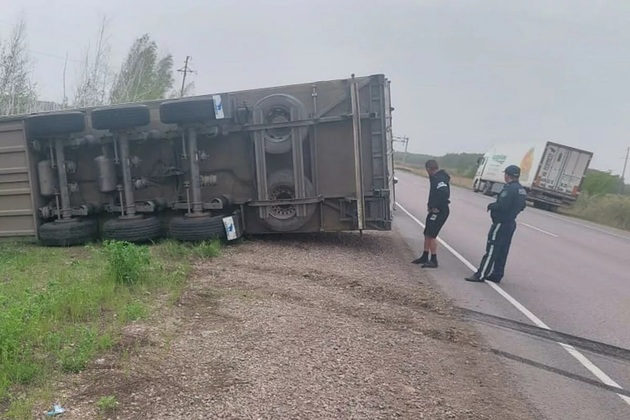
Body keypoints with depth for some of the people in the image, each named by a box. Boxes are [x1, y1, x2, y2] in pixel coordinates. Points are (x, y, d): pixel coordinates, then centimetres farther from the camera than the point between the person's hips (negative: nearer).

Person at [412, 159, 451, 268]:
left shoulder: (438, 178, -18)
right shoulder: (436, 177, 14)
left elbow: (445, 193, -31)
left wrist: (437, 207, -23)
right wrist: (431, 204, 8)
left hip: (439, 211, -11)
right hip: (435, 210, 11)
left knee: (431, 235, -9)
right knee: (427, 233, 16)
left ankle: (434, 260, -3)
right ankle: (425, 257, 27)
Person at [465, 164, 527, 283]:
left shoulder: (509, 188, -19)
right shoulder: (522, 190, 11)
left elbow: (501, 206, -26)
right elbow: (521, 206, 18)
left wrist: (491, 206, -10)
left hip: (501, 223, -9)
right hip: (511, 223, 9)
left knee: (491, 250, -6)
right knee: (502, 251, 13)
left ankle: (480, 275, -4)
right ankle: (496, 275, 19)